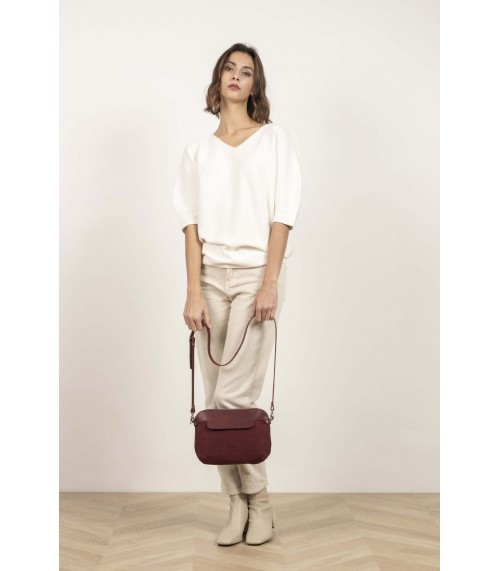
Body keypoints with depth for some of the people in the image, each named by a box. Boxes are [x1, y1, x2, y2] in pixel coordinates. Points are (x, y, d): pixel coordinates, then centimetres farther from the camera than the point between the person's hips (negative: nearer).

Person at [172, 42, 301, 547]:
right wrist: (194, 292, -5)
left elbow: (282, 215, -2)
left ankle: (257, 500, 7)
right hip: (212, 276, 4)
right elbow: (192, 225, 5)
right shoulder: (198, 150, 13)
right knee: (215, 399, 2)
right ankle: (238, 504, 13)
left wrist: (270, 283, -12)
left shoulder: (274, 138, 6)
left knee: (233, 396, -10)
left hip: (256, 274, -3)